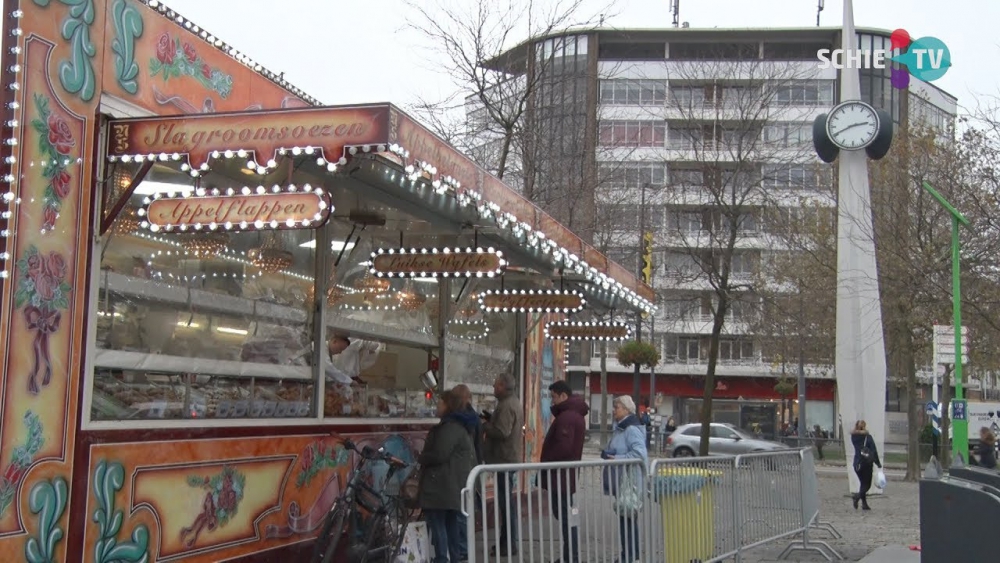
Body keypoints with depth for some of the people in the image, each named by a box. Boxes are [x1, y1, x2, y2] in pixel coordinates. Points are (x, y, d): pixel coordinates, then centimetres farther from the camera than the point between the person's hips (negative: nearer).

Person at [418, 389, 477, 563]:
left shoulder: (449, 427, -16)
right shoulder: (459, 426, 18)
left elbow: (439, 455, -23)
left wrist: (421, 458, -5)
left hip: (442, 485, -11)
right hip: (453, 484, 11)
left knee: (437, 523, -9)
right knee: (450, 522, 15)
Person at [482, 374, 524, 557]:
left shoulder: (506, 406, -18)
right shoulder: (514, 402, 16)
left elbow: (501, 432, -26)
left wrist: (484, 426, -11)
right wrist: (491, 419, 10)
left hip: (504, 459, -11)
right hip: (510, 458, 11)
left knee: (506, 501, -6)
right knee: (507, 501, 15)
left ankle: (508, 545, -2)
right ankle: (507, 541, 23)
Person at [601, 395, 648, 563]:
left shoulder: (632, 429, -16)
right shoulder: (620, 428, 15)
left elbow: (640, 453, -26)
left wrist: (617, 458, -24)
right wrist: (607, 454, 7)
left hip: (630, 480, -10)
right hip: (620, 480, 10)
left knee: (627, 516, -4)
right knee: (624, 516, 14)